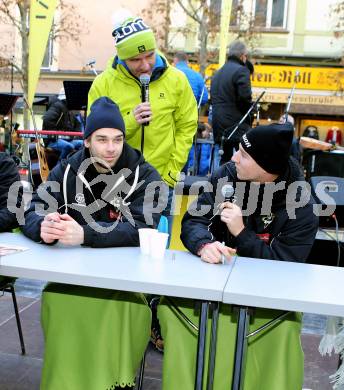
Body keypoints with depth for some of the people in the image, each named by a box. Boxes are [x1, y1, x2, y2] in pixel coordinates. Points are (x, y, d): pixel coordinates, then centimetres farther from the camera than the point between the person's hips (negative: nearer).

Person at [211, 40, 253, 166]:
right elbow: (245, 98, -16)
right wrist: (249, 118, 0)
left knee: (221, 163, 11)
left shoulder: (218, 73, 17)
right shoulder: (241, 71, -8)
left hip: (218, 127, 8)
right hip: (237, 126, -8)